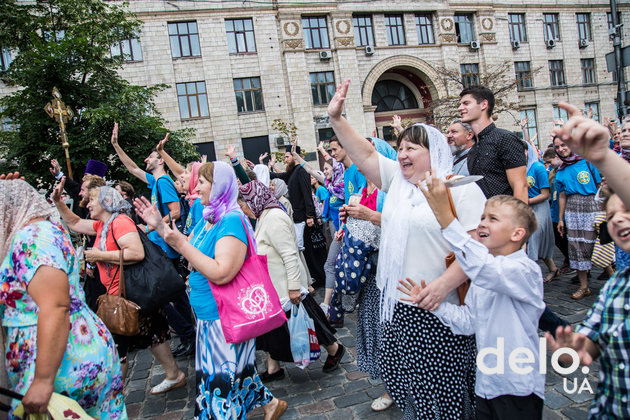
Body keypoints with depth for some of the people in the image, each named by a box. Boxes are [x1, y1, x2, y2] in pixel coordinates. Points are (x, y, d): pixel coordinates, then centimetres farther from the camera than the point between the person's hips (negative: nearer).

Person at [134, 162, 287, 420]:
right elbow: (190, 251, 17)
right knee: (231, 369, 21)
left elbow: (221, 273, -30)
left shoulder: (232, 220, -22)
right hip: (208, 313, 9)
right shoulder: (208, 219, 8)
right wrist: (160, 226, 8)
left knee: (223, 376, 6)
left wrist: (181, 244, -25)